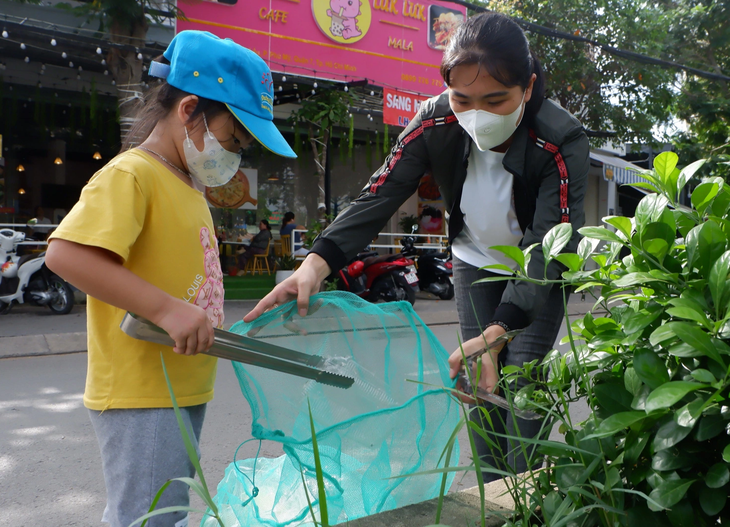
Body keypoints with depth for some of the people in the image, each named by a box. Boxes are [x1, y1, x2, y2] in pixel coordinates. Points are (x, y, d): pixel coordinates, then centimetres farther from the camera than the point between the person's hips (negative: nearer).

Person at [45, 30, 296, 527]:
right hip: (140, 395, -9)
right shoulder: (130, 175, -15)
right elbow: (65, 254, -29)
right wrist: (167, 309, -33)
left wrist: (211, 327, 12)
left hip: (184, 391, 10)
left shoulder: (189, 185, 15)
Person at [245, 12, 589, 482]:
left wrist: (495, 335, -52)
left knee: (521, 385, -10)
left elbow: (548, 249, -38)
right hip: (475, 263, 3)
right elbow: (379, 197, -30)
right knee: (479, 388, 2)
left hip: (539, 272, -3)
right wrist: (317, 263, -46)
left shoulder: (563, 142, -33)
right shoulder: (436, 124, -25)